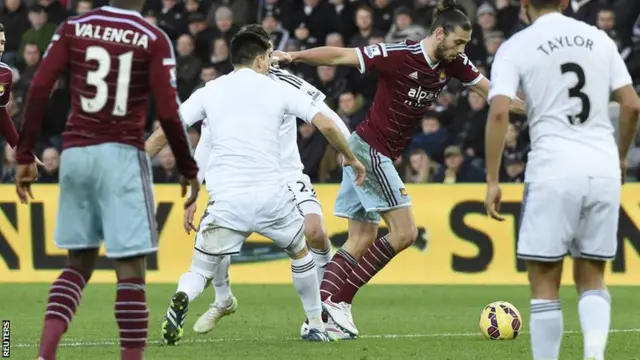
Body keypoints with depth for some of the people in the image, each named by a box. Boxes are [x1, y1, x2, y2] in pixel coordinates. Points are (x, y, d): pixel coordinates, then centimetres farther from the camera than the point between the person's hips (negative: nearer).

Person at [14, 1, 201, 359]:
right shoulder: (154, 40, -5)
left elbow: (38, 90, -2)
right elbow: (168, 113, -9)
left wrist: (25, 155, 3)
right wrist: (190, 170, 2)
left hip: (75, 153, 4)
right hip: (122, 155, -4)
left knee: (79, 263, 15)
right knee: (130, 269, -1)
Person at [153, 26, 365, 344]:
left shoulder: (209, 92, 10)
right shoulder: (279, 90, 7)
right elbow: (326, 125, 4)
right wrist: (350, 157, 20)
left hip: (225, 200, 0)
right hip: (272, 195, 0)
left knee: (200, 272, 8)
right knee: (300, 252, 27)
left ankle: (180, 300, -26)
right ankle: (316, 326, 29)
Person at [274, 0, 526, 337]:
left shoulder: (452, 64, 2)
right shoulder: (399, 55, -19)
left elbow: (489, 90, 13)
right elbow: (342, 56, -18)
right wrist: (294, 56, -24)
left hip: (379, 156, 9)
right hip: (370, 148, -9)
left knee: (362, 239, 6)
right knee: (404, 231, -11)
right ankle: (339, 299, -9)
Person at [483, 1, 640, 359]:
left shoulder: (516, 47, 1)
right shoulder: (599, 39, 11)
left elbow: (499, 112, -10)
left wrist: (493, 180, -6)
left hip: (553, 170, -3)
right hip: (603, 168, 3)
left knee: (545, 282, 6)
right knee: (591, 276, 13)